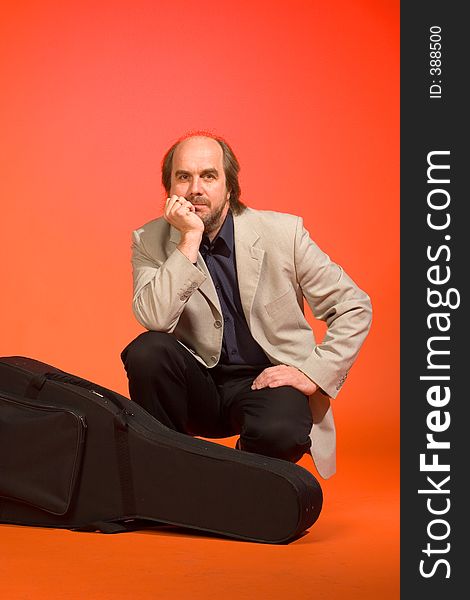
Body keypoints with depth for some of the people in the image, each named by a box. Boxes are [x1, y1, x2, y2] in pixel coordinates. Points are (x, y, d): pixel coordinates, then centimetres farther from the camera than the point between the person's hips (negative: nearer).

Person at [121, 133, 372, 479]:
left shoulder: (282, 232, -7)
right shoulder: (151, 242, -3)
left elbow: (354, 307, -2)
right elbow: (156, 319, -21)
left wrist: (313, 372, -12)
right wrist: (190, 238, -23)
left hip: (267, 380, -1)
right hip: (199, 385, 2)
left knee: (278, 432, -34)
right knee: (147, 350, -27)